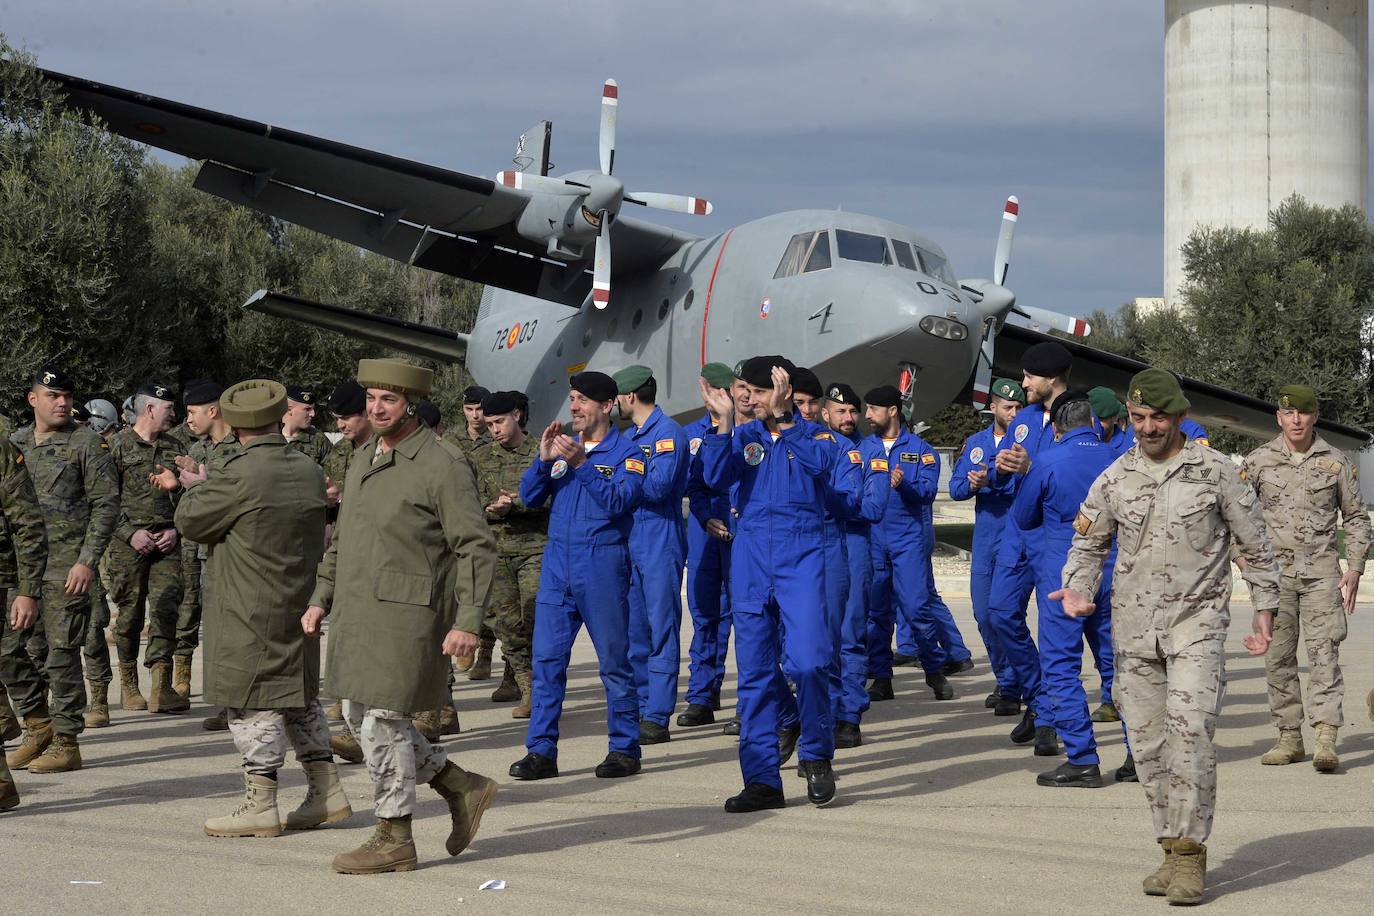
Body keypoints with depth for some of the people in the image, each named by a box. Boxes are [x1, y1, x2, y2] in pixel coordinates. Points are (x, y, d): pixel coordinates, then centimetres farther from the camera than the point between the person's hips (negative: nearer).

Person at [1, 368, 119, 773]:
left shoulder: (87, 444, -2)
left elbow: (106, 505, -5)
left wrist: (87, 561, -13)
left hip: (66, 566, -5)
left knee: (61, 654, -4)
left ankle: (66, 743, 4)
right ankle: (38, 726, 21)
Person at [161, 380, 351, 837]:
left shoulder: (238, 474, -18)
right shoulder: (310, 471, 5)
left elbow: (190, 521, -10)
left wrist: (198, 485, 11)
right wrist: (192, 485, 24)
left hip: (248, 611, -7)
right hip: (299, 605, 7)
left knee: (252, 703, -2)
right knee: (300, 697, 16)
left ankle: (260, 805, 1)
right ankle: (327, 792, 19)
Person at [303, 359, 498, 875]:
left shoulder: (443, 465, -10)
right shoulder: (363, 461, 15)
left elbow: (476, 547, -13)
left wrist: (468, 622, -19)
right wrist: (321, 598, 17)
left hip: (406, 613, -9)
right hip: (356, 612, 9)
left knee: (383, 720, -6)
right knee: (359, 717, 11)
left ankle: (394, 840, 8)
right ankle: (463, 789, 23)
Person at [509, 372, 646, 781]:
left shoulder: (625, 452, -1)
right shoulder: (563, 446, 15)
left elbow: (620, 501, -16)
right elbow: (529, 497, 9)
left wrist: (581, 464, -22)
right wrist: (544, 460, -7)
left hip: (602, 566, -5)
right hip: (557, 564, 5)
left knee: (614, 661, 2)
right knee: (546, 658, 1)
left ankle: (624, 749, 10)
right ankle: (541, 751, 4)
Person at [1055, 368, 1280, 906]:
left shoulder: (1215, 471, 0)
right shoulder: (1114, 479, 8)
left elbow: (1254, 545, 6)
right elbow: (1088, 543, 16)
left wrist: (1264, 612, 5)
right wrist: (1077, 589, -4)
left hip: (1196, 623, -4)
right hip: (1134, 628, 4)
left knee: (1190, 732, -18)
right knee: (1148, 743, 4)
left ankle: (1189, 852, -13)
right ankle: (1175, 851, 14)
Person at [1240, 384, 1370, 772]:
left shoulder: (1337, 462, 6)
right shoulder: (1258, 461, 5)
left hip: (1322, 570, -1)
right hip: (1275, 570, 1)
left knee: (1324, 653, -9)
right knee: (1278, 657, 2)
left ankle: (1326, 739, -14)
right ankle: (1289, 737, 11)